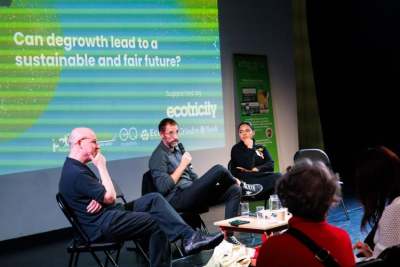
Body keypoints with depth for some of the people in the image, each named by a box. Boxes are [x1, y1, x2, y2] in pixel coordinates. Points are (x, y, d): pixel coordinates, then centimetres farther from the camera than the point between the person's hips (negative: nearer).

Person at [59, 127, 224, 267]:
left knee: (154, 199, -3)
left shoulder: (76, 167, 15)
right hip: (102, 226, -10)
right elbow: (111, 197, -18)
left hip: (108, 214, 10)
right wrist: (102, 166, -11)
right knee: (158, 222, -8)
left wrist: (100, 200, -10)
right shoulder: (75, 173, -20)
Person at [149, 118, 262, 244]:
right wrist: (182, 165, -15)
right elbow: (163, 188, -18)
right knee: (219, 170, -21)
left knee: (234, 190, -6)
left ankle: (228, 234, -13)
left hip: (191, 194, 9)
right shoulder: (158, 156, -6)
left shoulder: (177, 151, 20)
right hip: (176, 199, -9)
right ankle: (243, 185, 10)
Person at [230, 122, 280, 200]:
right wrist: (250, 148, -4)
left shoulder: (261, 148, 21)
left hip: (262, 179, 5)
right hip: (245, 180, -5)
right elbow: (248, 166, -11)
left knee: (278, 176, -30)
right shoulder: (236, 149, 6)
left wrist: (256, 169, -11)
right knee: (276, 177, -32)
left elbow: (270, 165, 4)